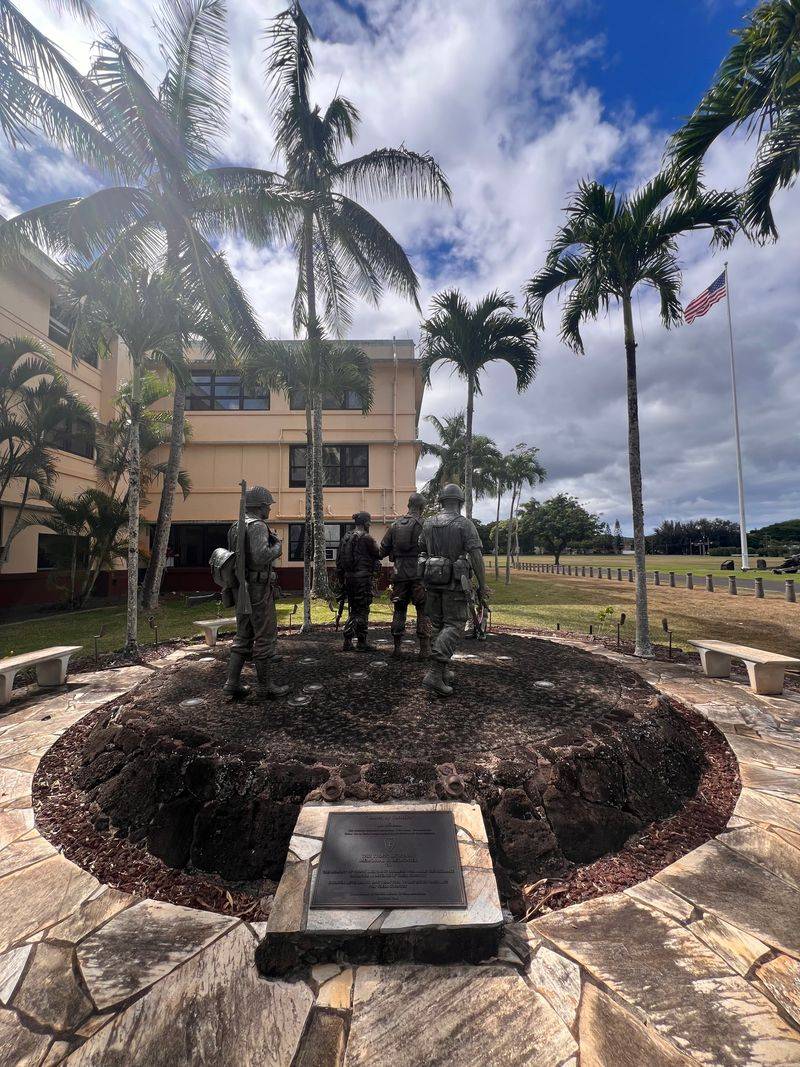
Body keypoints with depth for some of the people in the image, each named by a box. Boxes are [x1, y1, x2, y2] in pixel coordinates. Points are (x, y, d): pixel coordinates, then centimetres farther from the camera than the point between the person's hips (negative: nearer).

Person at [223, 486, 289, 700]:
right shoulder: (258, 526, -16)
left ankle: (233, 683, 17)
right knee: (265, 637, 2)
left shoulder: (235, 527, 13)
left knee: (243, 636, 16)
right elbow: (260, 557, -29)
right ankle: (265, 685, 11)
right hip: (258, 588, -9)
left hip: (241, 587, 9)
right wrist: (276, 547, -11)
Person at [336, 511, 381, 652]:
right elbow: (379, 554, -6)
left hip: (349, 578, 7)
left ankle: (347, 641, 18)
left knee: (353, 610, 16)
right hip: (363, 578, -7)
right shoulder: (366, 538, -12)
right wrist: (375, 544, 14)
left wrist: (342, 579, 19)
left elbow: (338, 560, 13)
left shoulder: (346, 537, 10)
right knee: (363, 610, 1)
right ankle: (362, 643, 6)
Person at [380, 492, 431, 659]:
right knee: (423, 611, 6)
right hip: (419, 572, -3)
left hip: (399, 573, 4)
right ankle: (424, 649, 7)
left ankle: (397, 648, 15)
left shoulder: (395, 525, 8)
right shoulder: (424, 524, -5)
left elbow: (383, 549, 12)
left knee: (399, 610, 13)